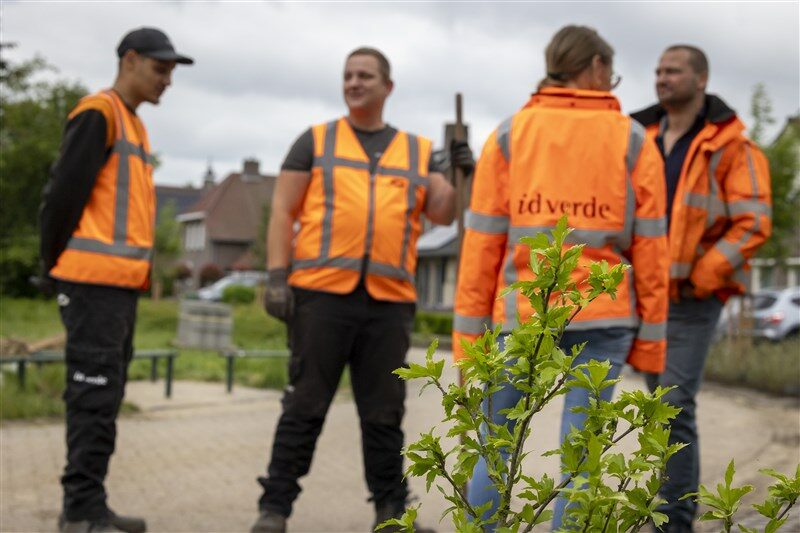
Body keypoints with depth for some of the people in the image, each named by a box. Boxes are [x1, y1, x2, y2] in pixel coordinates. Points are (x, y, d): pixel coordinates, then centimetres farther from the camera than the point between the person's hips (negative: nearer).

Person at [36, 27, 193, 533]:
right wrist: (54, 266, -6)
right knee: (94, 396, -8)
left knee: (105, 395, 11)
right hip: (95, 279, -9)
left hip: (122, 282, 9)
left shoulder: (134, 125, 21)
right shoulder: (98, 113, -8)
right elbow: (63, 193, -12)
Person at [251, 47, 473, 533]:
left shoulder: (418, 151, 16)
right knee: (305, 407, 0)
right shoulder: (315, 141, 10)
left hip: (390, 299, 2)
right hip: (322, 293, -2)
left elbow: (441, 214, 8)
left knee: (384, 412, 8)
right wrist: (277, 277, -5)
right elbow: (283, 212, 4)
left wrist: (460, 176, -10)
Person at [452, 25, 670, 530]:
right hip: (603, 315, 0)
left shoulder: (508, 135, 4)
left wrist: (468, 338, 4)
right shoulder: (634, 142, 4)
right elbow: (650, 249, 0)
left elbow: (482, 244, 0)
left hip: (521, 315, 0)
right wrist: (650, 341, 5)